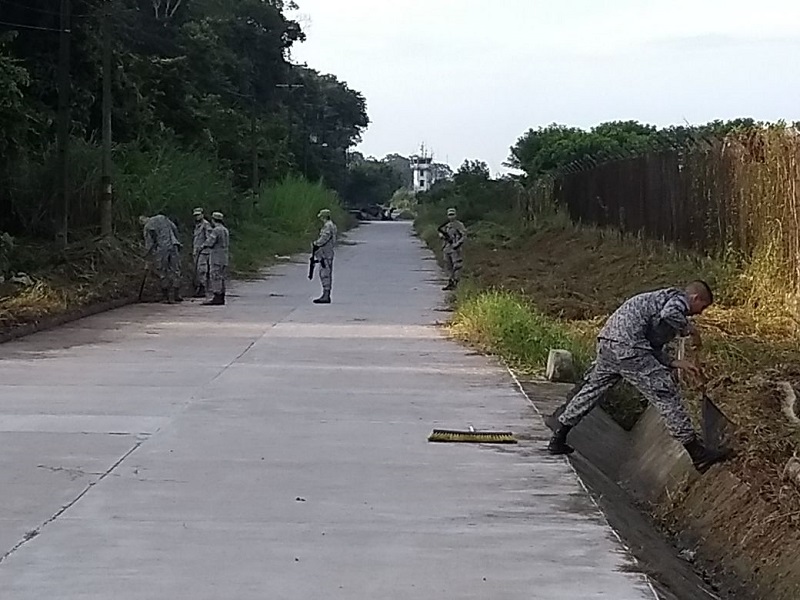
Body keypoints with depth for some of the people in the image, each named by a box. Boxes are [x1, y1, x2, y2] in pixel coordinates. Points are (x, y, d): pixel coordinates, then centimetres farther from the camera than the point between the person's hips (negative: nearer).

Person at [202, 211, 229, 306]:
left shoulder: (216, 230, -14)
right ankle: (221, 298, 13)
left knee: (215, 277, -9)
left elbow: (210, 242, -20)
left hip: (216, 258, -9)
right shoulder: (225, 230, 15)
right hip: (223, 258, 9)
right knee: (221, 278, 12)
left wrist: (204, 245, 2)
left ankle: (216, 297, -13)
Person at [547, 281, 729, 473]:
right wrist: (689, 329, -4)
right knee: (666, 394, -4)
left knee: (592, 388, 22)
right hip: (627, 346, -9)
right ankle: (696, 453, -2)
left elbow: (652, 343, 26)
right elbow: (668, 315, -22)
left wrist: (675, 363, 17)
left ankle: (558, 439, 28)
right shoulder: (678, 299, 3)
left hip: (607, 341, 9)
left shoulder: (660, 299, 30)